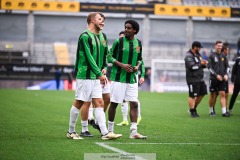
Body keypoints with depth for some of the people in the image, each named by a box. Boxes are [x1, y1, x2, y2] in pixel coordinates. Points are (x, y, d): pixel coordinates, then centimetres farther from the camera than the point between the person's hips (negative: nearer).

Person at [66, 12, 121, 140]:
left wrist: (103, 69, 11)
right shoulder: (85, 36, -12)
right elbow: (89, 57, -17)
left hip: (96, 77, 8)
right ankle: (71, 131, 11)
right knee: (79, 103, 0)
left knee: (99, 103, 1)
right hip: (84, 75, -8)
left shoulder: (101, 36, 14)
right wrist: (99, 74, -18)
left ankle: (105, 133, -3)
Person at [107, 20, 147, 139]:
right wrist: (121, 65, -15)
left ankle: (133, 131, -2)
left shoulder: (138, 43, 8)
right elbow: (109, 57, -4)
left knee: (134, 104, -3)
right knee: (113, 103, 0)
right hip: (118, 78, -4)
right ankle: (110, 130, 13)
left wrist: (137, 66, -1)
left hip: (132, 79, 4)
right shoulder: (118, 41, -5)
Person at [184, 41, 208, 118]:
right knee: (192, 96, -4)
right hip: (192, 79, -9)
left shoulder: (198, 55, 15)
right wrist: (200, 64, -13)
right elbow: (192, 67, -23)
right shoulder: (188, 56, -13)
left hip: (200, 79, 9)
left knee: (202, 94, 13)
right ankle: (192, 112, 4)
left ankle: (194, 108, 28)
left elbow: (201, 65, 21)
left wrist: (204, 64, -1)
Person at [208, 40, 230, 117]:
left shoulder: (223, 56, 9)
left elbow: (227, 66, 13)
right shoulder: (212, 56, -2)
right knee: (213, 95, 5)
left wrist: (226, 74, -4)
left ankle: (224, 112, -8)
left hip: (222, 79, 3)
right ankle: (211, 110, 18)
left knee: (222, 94, -4)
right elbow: (209, 67, -7)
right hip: (213, 78, -3)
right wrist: (216, 75, -16)